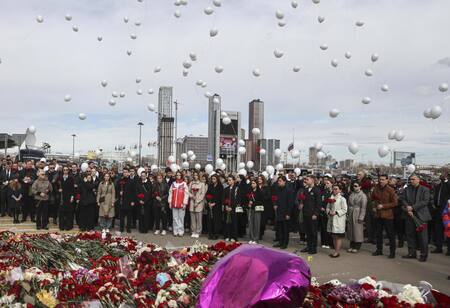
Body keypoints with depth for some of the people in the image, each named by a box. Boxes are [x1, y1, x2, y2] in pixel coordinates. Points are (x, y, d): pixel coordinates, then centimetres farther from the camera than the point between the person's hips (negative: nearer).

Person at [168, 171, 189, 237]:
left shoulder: (184, 184, -2)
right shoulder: (173, 184, 10)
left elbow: (186, 194, -5)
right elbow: (170, 193, 12)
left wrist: (184, 203, -9)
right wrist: (170, 202, 6)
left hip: (181, 204, -3)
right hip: (174, 204, 3)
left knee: (181, 218, -1)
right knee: (175, 218, 5)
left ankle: (181, 231, 5)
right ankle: (175, 231, 10)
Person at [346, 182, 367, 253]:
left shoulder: (363, 195, -8)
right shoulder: (351, 194, 9)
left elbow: (363, 207, -12)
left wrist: (361, 217, -16)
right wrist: (348, 215, 7)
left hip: (357, 215, -6)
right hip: (350, 215, 6)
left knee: (358, 230, -1)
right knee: (351, 230, 10)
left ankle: (357, 247, 9)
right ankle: (352, 246, 20)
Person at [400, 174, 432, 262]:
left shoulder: (425, 189, 1)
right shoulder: (407, 189, 12)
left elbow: (425, 201, -9)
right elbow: (403, 200, 6)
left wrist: (413, 207, -14)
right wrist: (407, 209, -11)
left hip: (421, 215, -4)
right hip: (409, 215, 4)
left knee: (422, 236, -2)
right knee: (410, 235, 7)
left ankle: (423, 255, 7)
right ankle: (412, 253, 17)